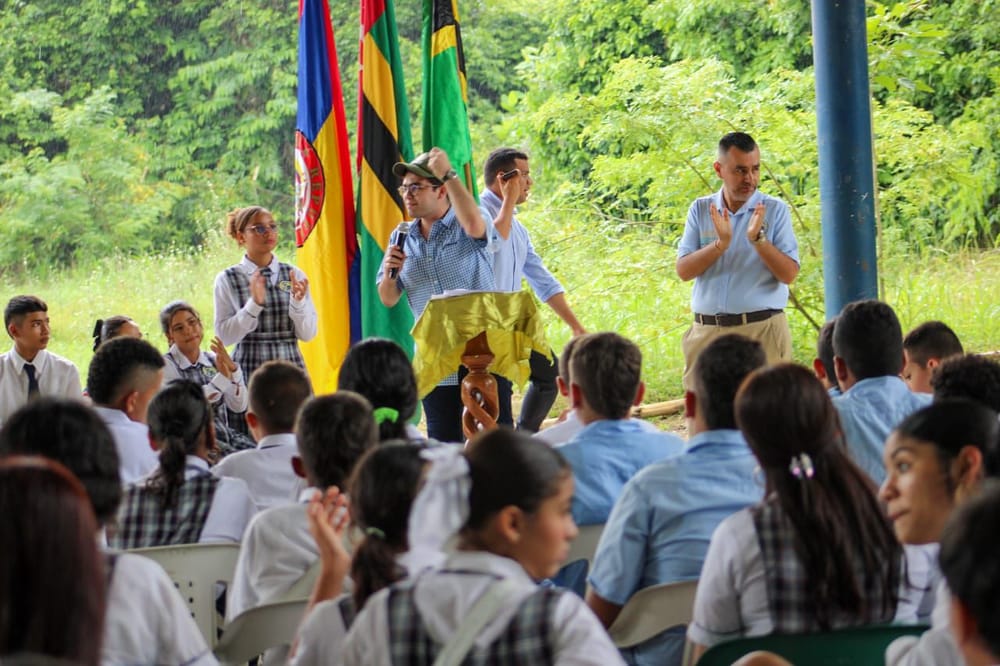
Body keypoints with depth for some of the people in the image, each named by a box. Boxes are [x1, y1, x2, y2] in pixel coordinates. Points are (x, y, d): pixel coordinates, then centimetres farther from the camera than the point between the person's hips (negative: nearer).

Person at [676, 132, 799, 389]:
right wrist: (720, 244, -14)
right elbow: (683, 271, 0)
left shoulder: (775, 209, 3)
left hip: (763, 331, -2)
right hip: (707, 332, 2)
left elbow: (789, 274, -4)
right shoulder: (701, 210, 10)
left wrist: (758, 239, -17)